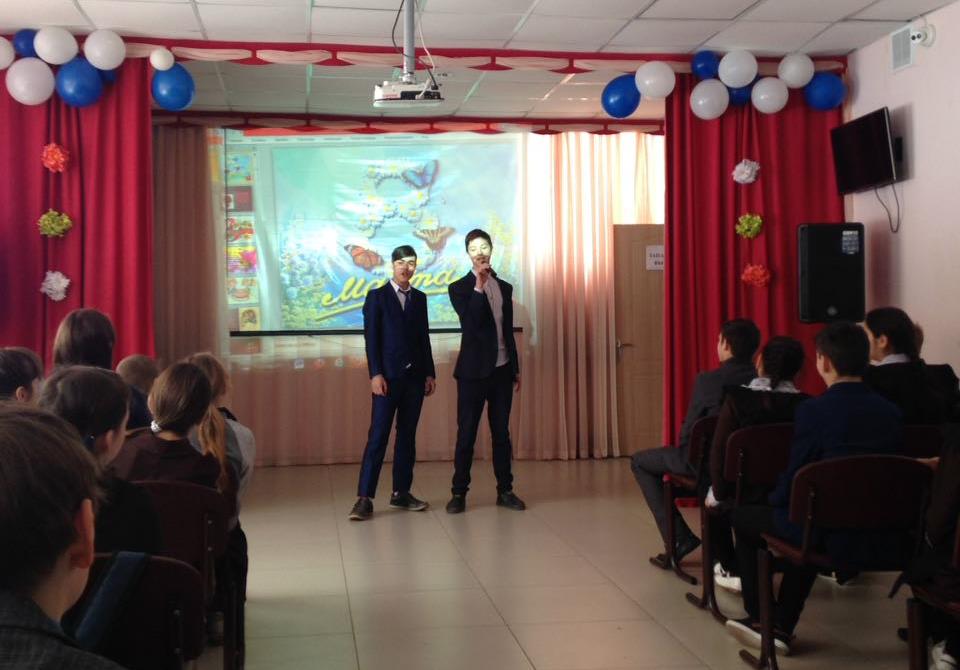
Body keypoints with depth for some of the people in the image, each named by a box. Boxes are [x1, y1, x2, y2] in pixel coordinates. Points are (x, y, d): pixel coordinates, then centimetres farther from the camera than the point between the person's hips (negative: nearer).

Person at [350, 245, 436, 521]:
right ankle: (364, 498, -7)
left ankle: (401, 493, 14)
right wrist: (375, 374, -13)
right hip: (388, 376, -4)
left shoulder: (419, 298, 13)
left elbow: (424, 337, 13)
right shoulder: (377, 297, 1)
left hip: (415, 376, 5)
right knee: (378, 436, -8)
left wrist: (430, 373, 8)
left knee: (407, 435, 7)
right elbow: (371, 338, -5)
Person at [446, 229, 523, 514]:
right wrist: (479, 285, -22)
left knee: (501, 432, 9)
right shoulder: (459, 287, -2)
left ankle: (505, 490, 16)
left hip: (502, 370, 4)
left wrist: (516, 368, 14)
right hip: (474, 370, -4)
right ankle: (459, 492, 7)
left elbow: (508, 331, 15)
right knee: (466, 433, 0)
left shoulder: (505, 287, 11)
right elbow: (470, 323, -19)